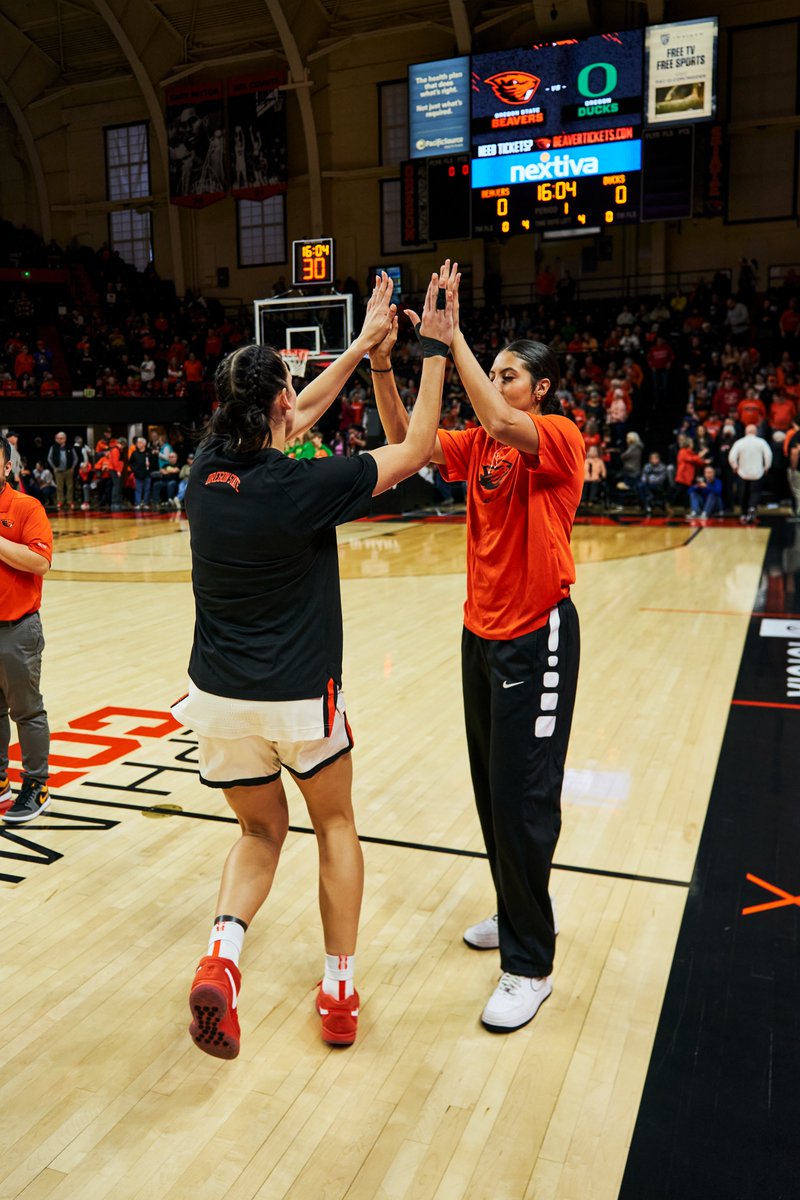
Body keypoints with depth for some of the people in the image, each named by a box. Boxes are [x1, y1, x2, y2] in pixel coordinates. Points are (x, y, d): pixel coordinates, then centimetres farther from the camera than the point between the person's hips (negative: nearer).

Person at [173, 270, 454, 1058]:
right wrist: (434, 350, 2)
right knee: (335, 825, 22)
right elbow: (416, 449, -7)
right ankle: (339, 987, 27)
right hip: (298, 697, -4)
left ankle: (223, 949, -1)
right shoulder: (303, 487, -18)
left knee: (262, 831, 24)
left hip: (217, 695, 4)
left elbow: (296, 419, 14)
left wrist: (364, 343, 20)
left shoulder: (206, 469, -2)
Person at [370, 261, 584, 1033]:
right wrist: (381, 361, -16)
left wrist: (449, 336, -32)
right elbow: (405, 442, -4)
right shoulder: (478, 445, 8)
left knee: (523, 796, -4)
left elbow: (504, 424, -32)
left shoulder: (561, 437, -12)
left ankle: (531, 964, 10)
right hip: (481, 630, 7)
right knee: (491, 787, 16)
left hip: (535, 635, -7)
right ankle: (516, 915, 35)